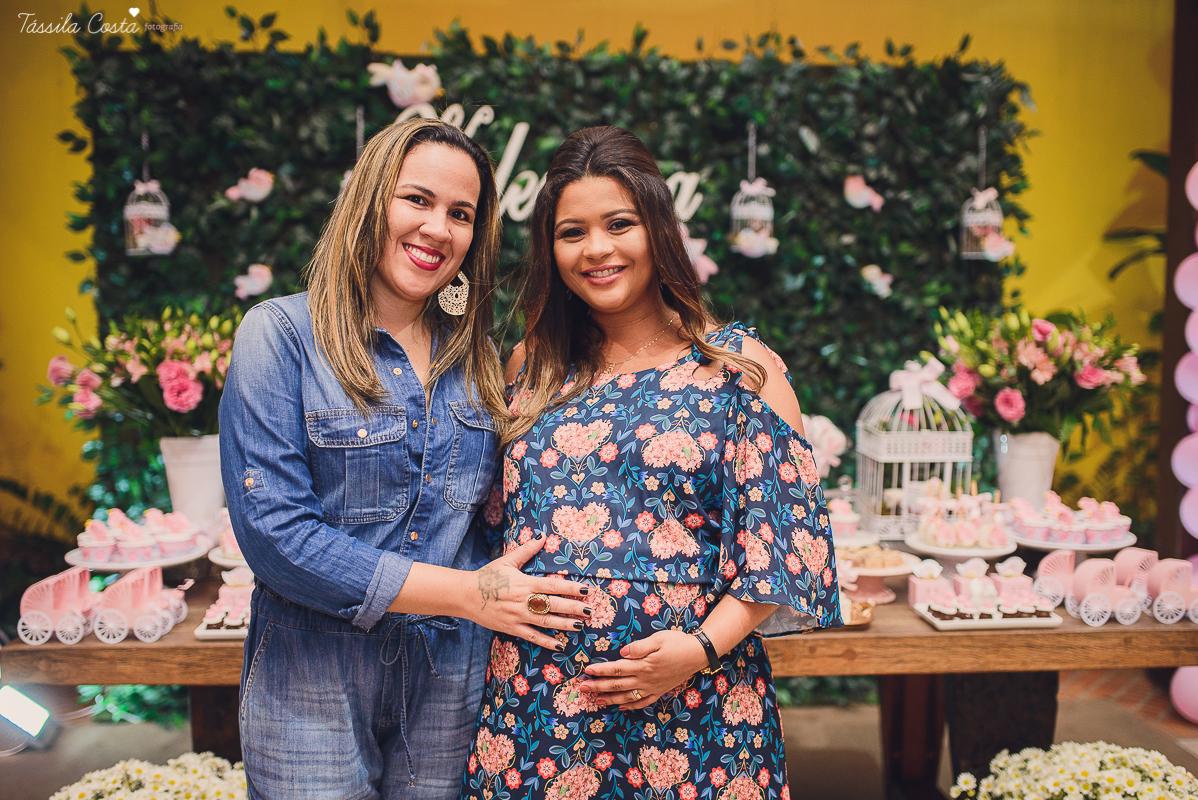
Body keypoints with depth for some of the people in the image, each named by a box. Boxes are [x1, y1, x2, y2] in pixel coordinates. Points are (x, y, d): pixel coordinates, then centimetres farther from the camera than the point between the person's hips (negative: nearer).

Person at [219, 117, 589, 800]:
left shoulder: (476, 359, 6)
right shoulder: (283, 335, -10)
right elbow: (274, 531, -18)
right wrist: (466, 593, -17)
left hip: (453, 685, 4)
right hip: (315, 683, -4)